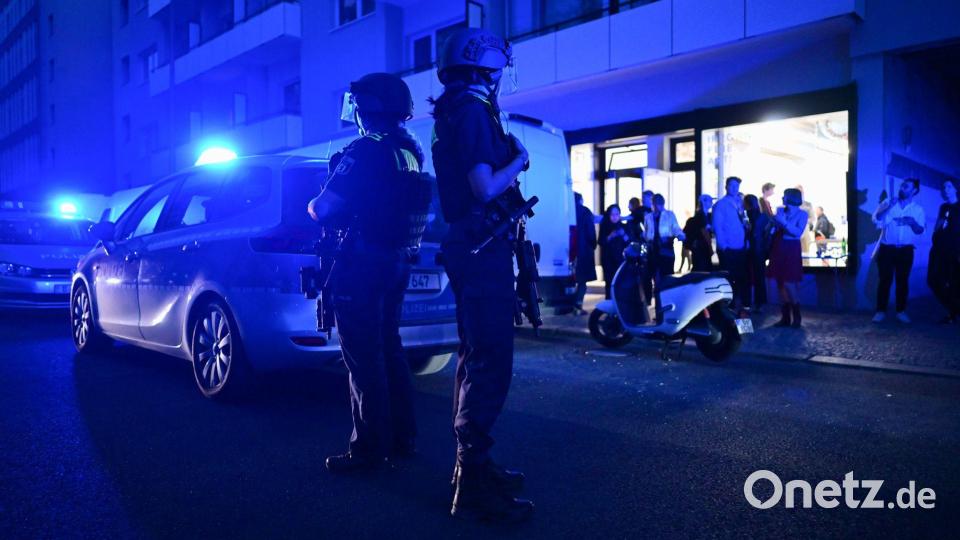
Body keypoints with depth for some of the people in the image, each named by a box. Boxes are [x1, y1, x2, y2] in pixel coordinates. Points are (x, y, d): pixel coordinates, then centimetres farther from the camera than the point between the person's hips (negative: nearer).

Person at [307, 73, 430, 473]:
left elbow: (323, 209, -16)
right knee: (388, 348, 18)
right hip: (397, 262, 9)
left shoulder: (364, 151, -16)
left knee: (363, 357, -1)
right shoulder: (411, 151, 9)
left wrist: (313, 204, 6)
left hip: (362, 266, -8)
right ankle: (401, 436, 26)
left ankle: (370, 449, 6)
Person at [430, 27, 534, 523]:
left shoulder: (451, 114, 19)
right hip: (484, 248, -11)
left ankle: (471, 464, 27)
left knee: (475, 358, 15)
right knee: (491, 365, -8)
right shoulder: (472, 110, -12)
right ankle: (473, 484, -2)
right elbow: (486, 188, -22)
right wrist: (519, 158, -5)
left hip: (469, 246, 11)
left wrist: (506, 155, 13)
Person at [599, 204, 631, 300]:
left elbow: (629, 243, 3)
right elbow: (601, 242, -5)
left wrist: (624, 235, -16)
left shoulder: (624, 227, 7)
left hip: (621, 259, 1)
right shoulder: (604, 227, 4)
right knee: (609, 282, -4)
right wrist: (610, 237, -22)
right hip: (608, 260, -1)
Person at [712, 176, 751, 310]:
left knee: (742, 278, 10)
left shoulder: (739, 203, 15)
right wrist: (722, 246, -18)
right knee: (728, 279, 0)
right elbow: (717, 226, -11)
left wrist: (746, 241, 3)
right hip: (727, 249, -6)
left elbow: (743, 223, 15)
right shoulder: (721, 204, -5)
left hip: (741, 248, 6)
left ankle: (740, 304, 19)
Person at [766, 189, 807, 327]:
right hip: (778, 248, 5)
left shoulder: (802, 214, -3)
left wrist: (784, 222, -20)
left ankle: (796, 317, 4)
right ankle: (785, 317, 11)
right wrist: (773, 220, -7)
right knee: (780, 284, 5)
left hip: (791, 250, -5)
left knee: (789, 284, -10)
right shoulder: (780, 210, 10)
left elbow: (798, 233, -16)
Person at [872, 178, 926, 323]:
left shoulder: (918, 209, 6)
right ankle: (881, 311, 2)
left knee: (903, 280, 3)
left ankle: (901, 311, 11)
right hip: (887, 248, -1)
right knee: (885, 280, -2)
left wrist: (913, 222, -18)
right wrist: (888, 208, -18)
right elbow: (876, 220, -6)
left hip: (906, 250, 1)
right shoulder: (888, 202, 5)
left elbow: (920, 230, 1)